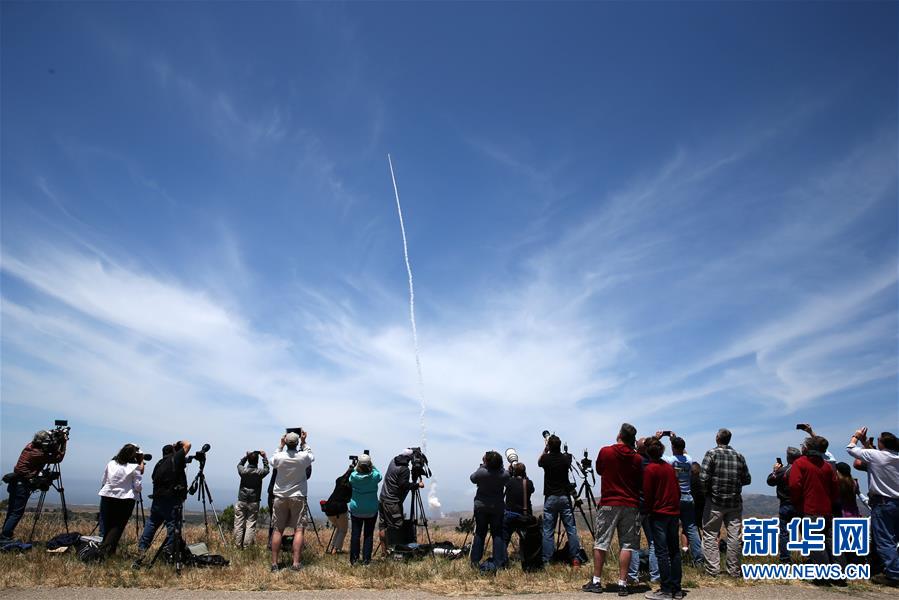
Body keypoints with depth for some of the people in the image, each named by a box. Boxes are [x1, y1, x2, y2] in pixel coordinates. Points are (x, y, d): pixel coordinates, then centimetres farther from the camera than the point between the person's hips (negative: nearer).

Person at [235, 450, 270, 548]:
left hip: (241, 502, 2)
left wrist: (246, 456, 19)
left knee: (239, 524, 6)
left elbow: (239, 464, 20)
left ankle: (238, 546, 8)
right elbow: (266, 469, 16)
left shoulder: (243, 471, -3)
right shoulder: (259, 472, -7)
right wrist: (264, 457, 17)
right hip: (254, 503, -1)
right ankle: (247, 546, -2)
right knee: (251, 524, 1)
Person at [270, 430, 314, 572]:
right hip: (298, 497, -2)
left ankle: (274, 563, 9)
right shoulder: (303, 456, -12)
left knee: (278, 530, 9)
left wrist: (281, 445, 16)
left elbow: (273, 461, 16)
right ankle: (295, 563, -6)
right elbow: (312, 457, 13)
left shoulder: (279, 457, -9)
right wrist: (304, 442, 12)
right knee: (299, 530, 0)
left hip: (280, 497, 2)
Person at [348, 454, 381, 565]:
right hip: (371, 511, -1)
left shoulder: (353, 476, -13)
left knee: (355, 534, 10)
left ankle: (353, 559, 15)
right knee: (368, 535, 7)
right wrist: (371, 466, 9)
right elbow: (378, 473, 9)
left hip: (356, 510, 1)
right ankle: (366, 560, 9)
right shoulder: (374, 476, -14)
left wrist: (356, 467, 18)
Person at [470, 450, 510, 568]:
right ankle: (499, 564, 7)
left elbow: (472, 478, 3)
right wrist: (500, 466, 4)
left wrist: (482, 466, 4)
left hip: (481, 507, 0)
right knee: (498, 534, 7)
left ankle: (475, 561, 14)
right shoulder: (504, 474, -13)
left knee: (480, 533, 10)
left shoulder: (481, 472, -17)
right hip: (498, 508, 0)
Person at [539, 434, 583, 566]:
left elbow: (539, 462, 18)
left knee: (548, 531, 2)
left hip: (550, 498, -1)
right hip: (565, 497, 1)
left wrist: (545, 449, 18)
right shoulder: (566, 458, -3)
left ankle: (546, 560, 1)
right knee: (571, 528, 5)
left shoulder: (546, 458, -7)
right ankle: (575, 559, 4)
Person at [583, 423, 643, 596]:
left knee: (600, 543, 6)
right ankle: (622, 583, 6)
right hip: (631, 505, 1)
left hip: (608, 504, -1)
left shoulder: (605, 452, -6)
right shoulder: (637, 458, -3)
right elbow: (641, 484, 5)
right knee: (626, 545, 6)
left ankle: (596, 581, 10)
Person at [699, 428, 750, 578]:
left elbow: (703, 477, -16)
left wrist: (709, 488, 4)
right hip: (735, 502, 4)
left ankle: (713, 569, 3)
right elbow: (747, 479, 7)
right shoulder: (739, 456, 4)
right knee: (734, 536, 10)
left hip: (715, 501, -4)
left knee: (710, 535, 5)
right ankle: (734, 570, 17)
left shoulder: (712, 453, -9)